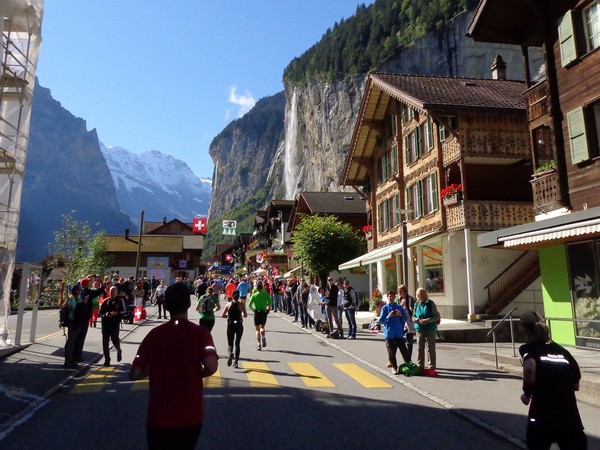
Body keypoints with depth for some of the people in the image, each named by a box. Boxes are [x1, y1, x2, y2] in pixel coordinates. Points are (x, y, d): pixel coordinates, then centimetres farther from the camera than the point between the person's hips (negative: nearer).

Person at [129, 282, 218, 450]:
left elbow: (134, 374, -5)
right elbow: (211, 366, -25)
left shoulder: (154, 334, -5)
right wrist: (198, 374, -4)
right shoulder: (200, 333, -11)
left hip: (159, 417, 0)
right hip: (191, 417, 0)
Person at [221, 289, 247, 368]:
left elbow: (222, 315, -1)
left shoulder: (228, 304, -1)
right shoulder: (241, 304, -3)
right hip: (239, 325, 0)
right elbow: (245, 315, 0)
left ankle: (230, 353, -25)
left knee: (230, 344, 9)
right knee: (237, 344, 13)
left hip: (230, 325, 0)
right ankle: (236, 362, 10)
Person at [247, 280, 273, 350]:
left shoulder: (254, 295, -2)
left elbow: (249, 305, -5)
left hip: (257, 312, -1)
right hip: (264, 312, 1)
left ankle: (259, 344, 0)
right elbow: (270, 303, -11)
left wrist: (253, 309, 12)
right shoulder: (266, 294, 0)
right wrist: (268, 309, 2)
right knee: (262, 327, 18)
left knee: (257, 329, 9)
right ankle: (263, 337, -11)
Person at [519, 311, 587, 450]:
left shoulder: (527, 348, -1)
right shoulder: (562, 350, 13)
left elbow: (530, 367, -22)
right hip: (569, 413, 3)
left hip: (542, 413, -3)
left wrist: (527, 393, -9)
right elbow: (576, 385, 14)